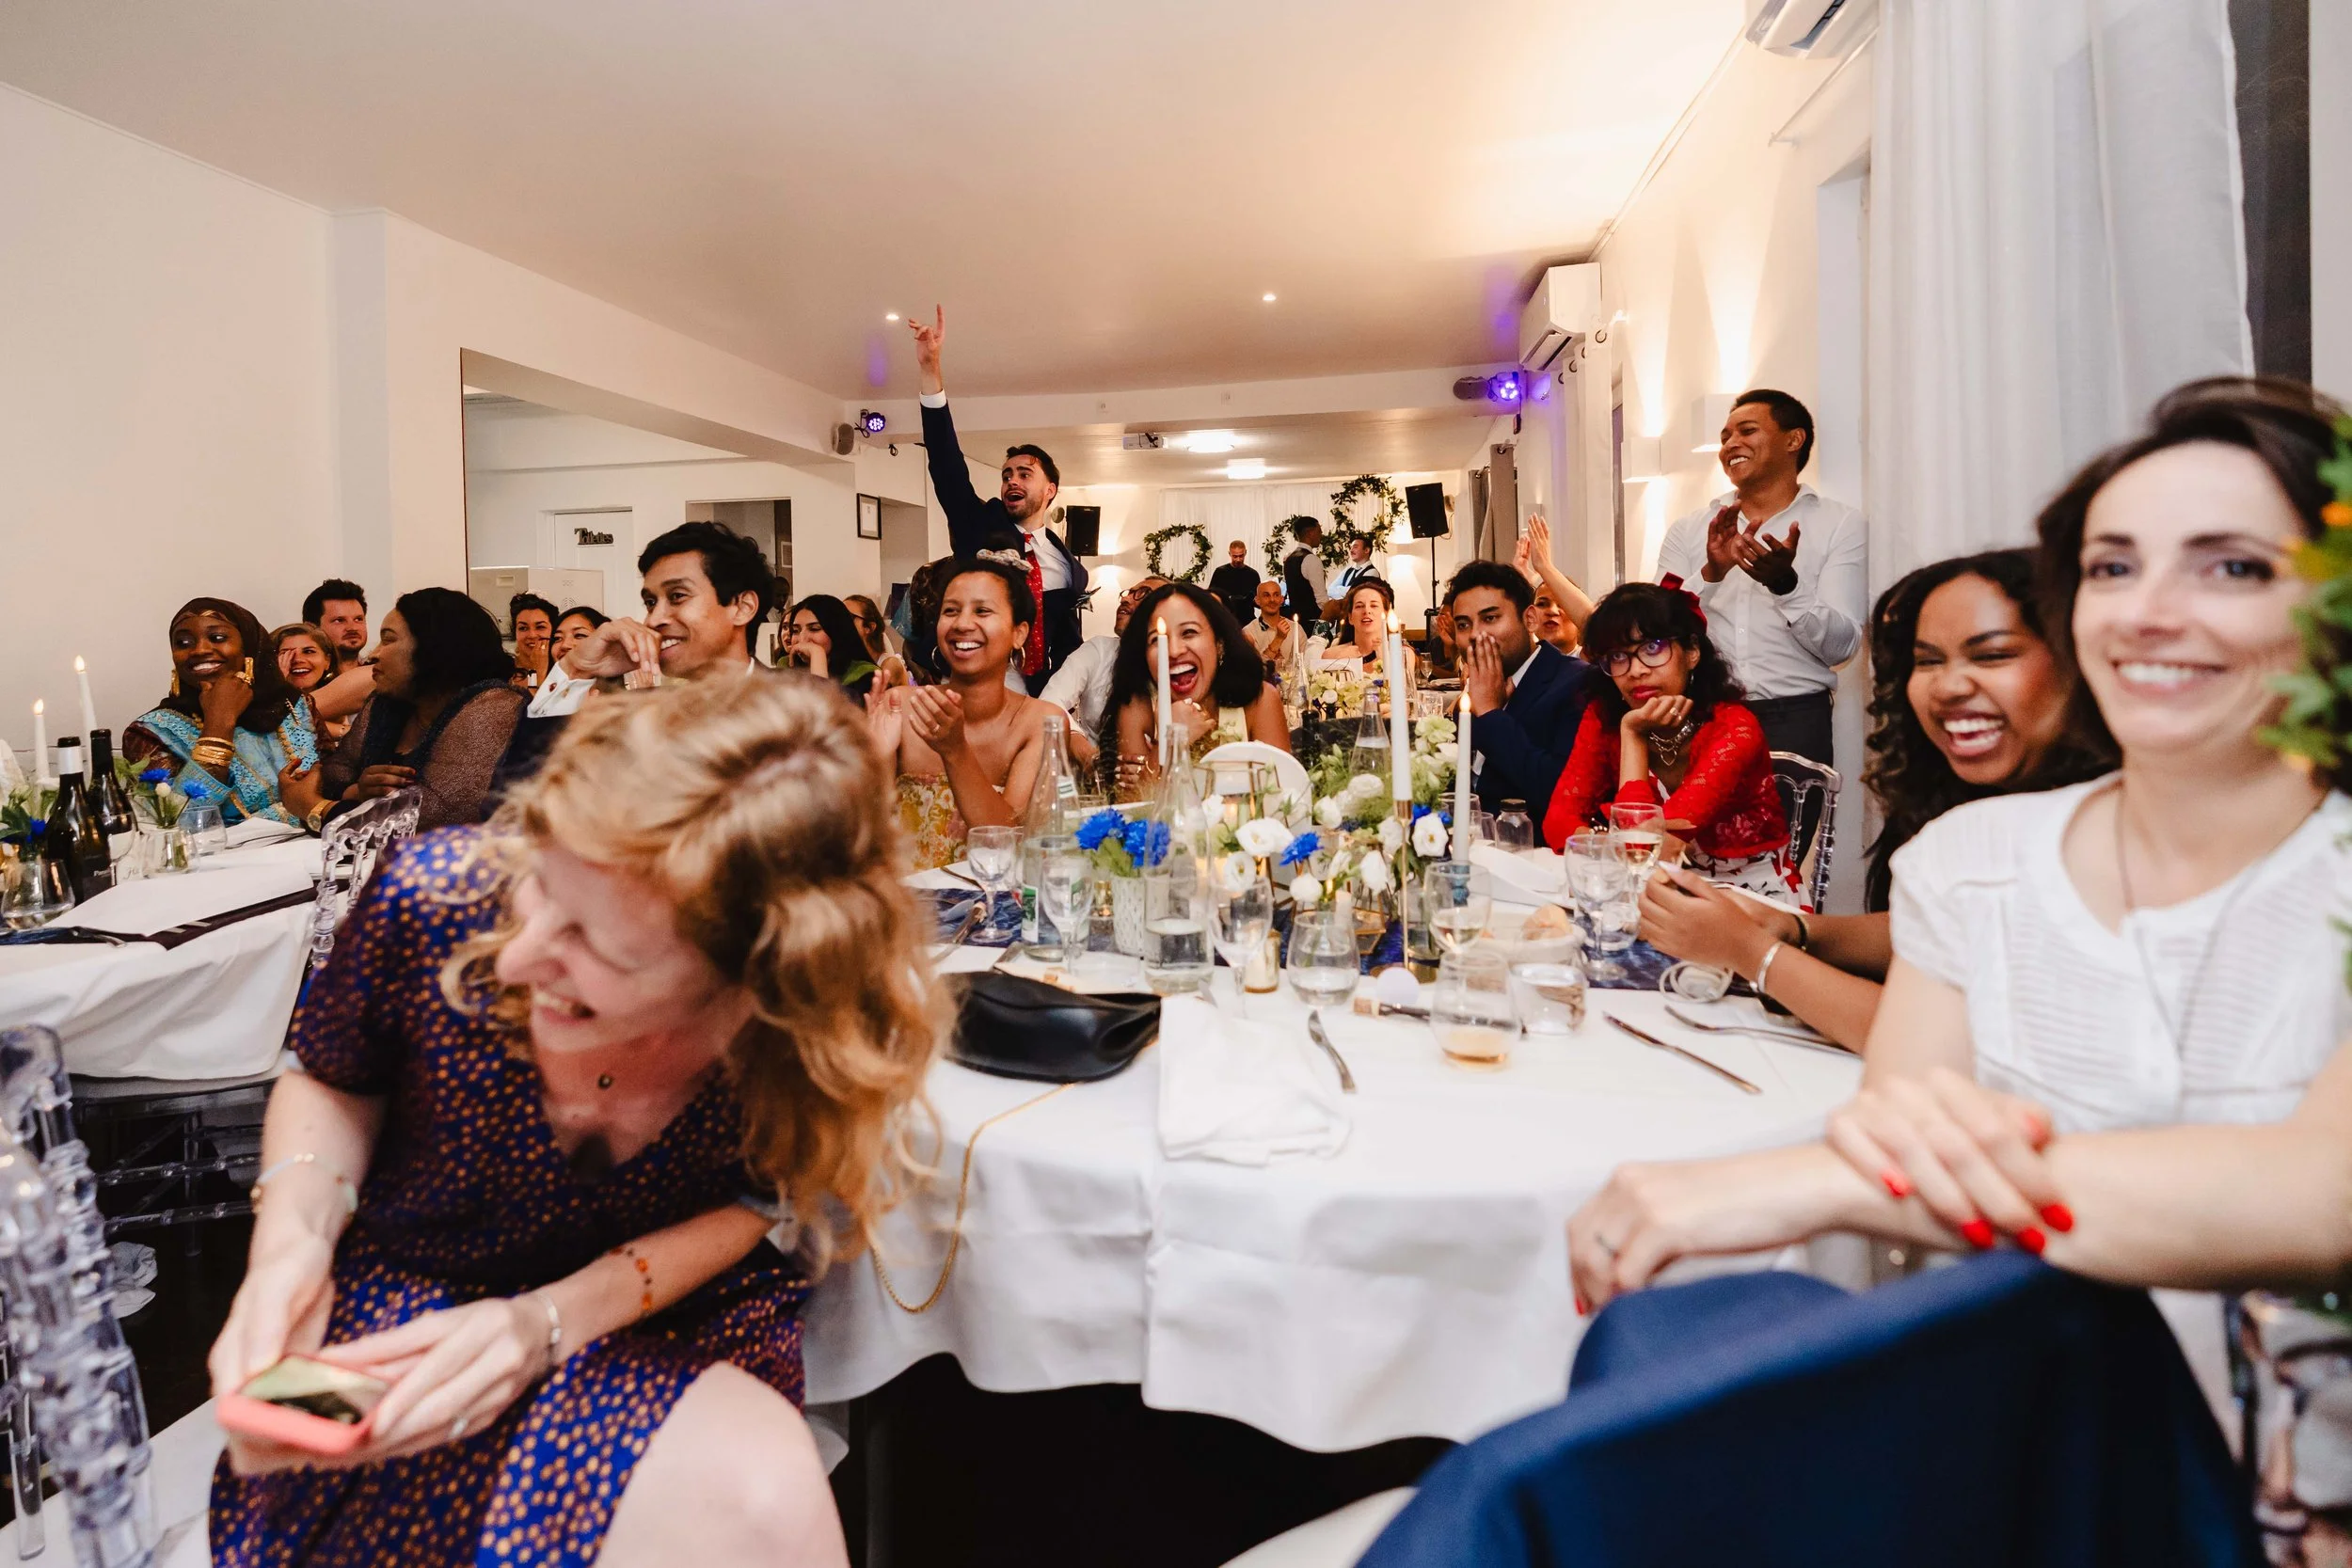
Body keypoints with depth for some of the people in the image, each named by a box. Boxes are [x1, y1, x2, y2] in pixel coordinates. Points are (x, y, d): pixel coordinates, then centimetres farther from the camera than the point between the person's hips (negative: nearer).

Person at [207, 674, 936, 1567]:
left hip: (670, 1325, 1)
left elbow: (747, 1203, -8)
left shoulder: (809, 1029, -28)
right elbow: (332, 1082, -2)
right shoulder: (432, 896, -25)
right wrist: (293, 1241, -19)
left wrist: (551, 1319, -21)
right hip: (408, 1300, -1)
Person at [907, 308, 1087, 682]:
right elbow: (948, 466, -11)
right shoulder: (982, 528, 2)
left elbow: (1069, 645, 13)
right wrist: (930, 368, -20)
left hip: (1041, 695, 2)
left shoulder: (1067, 564, 7)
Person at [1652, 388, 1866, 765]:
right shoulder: (1688, 530, 8)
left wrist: (1785, 583, -21)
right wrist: (1710, 574, -17)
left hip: (1793, 717, -1)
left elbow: (1841, 645, -6)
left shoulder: (1842, 524, 2)